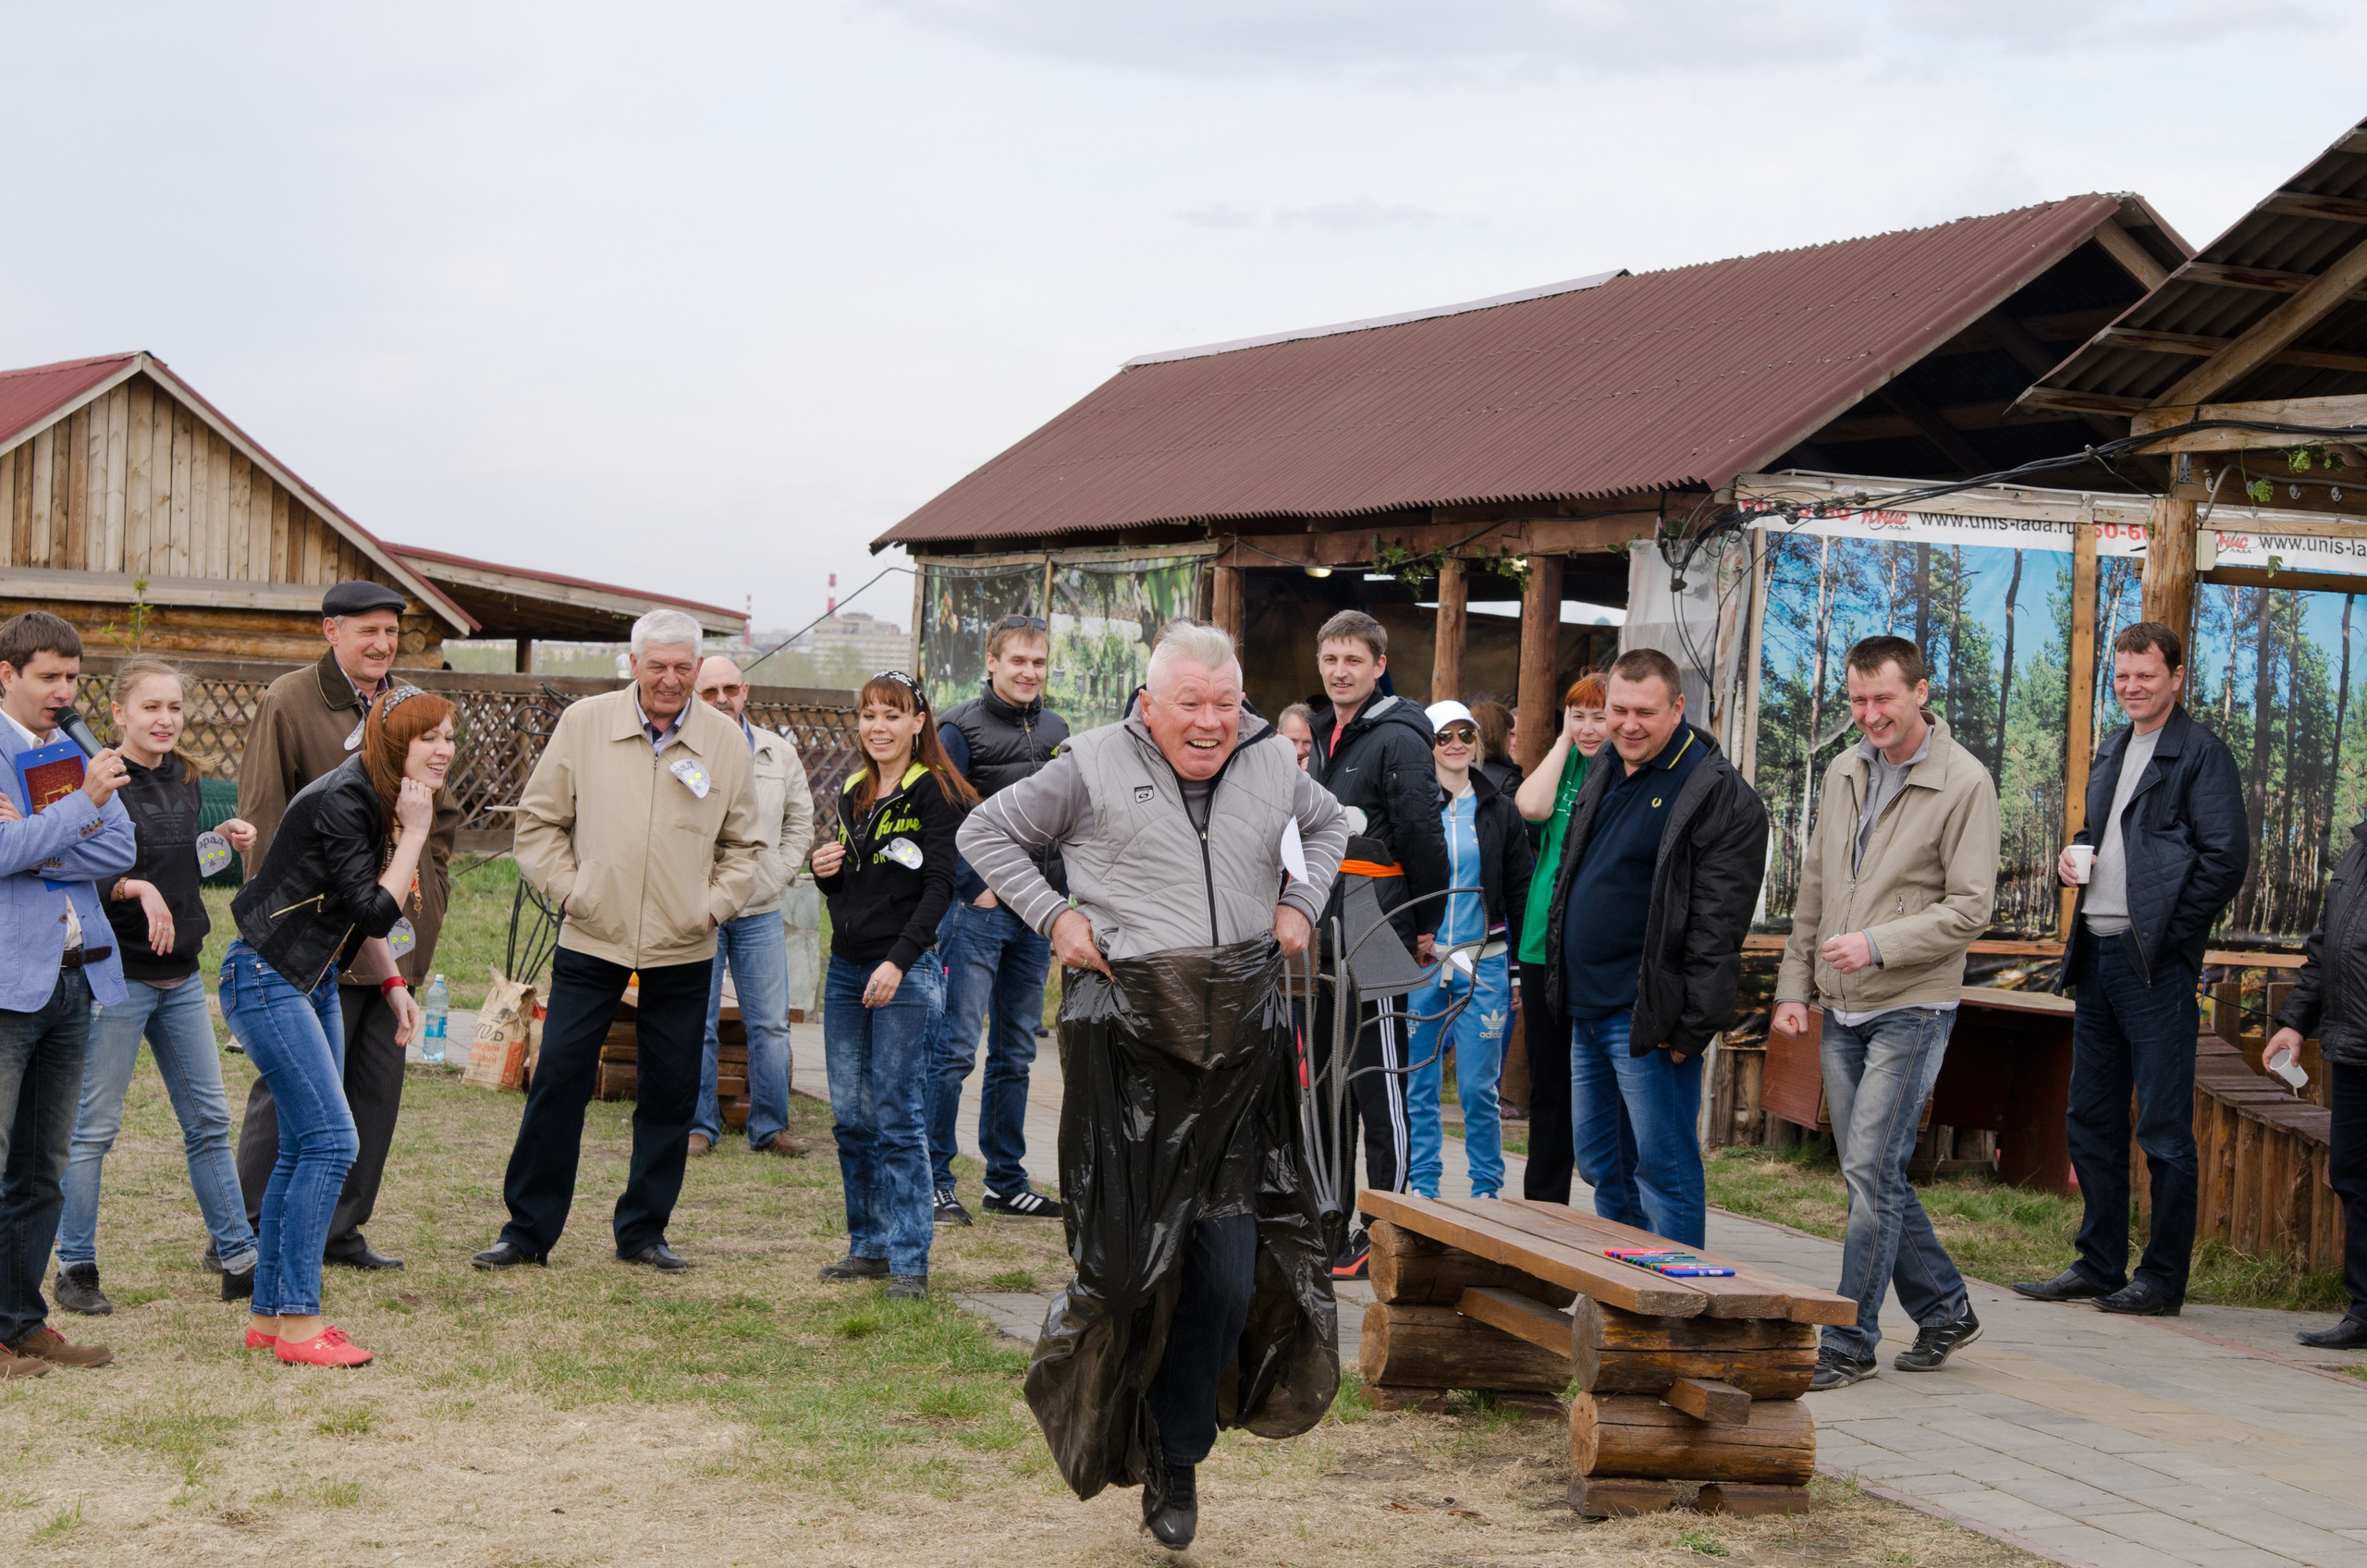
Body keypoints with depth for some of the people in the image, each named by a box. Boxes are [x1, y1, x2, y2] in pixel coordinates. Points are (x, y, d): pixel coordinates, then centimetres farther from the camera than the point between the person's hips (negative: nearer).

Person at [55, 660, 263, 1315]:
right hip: (118, 973, -7)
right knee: (93, 1126, 0)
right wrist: (134, 887, -30)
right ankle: (75, 1269, 11)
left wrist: (225, 843, 3)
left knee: (209, 1119, 10)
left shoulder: (184, 778, 10)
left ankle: (238, 1259, 16)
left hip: (181, 975, 7)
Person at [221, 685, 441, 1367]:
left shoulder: (379, 801, 9)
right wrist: (416, 832, -21)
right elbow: (373, 911, -23)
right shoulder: (339, 804, -21)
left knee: (304, 1148, 9)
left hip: (314, 981, 10)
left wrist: (395, 985, 17)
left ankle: (268, 1313, 16)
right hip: (265, 978, -10)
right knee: (330, 1141, -13)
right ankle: (298, 1324, -10)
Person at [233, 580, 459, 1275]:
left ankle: (341, 1228, 19)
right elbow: (261, 816, -8)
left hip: (395, 936, 7)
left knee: (378, 1088, 9)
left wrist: (430, 892, 13)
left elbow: (441, 812, 24)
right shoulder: (288, 703, -6)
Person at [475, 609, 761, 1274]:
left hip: (683, 951, 2)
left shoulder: (725, 740, 3)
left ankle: (643, 1231, 20)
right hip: (591, 942, -1)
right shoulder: (584, 724, -2)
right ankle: (528, 1230, 9)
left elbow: (742, 844, 13)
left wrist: (714, 906, 1)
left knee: (670, 1095, 7)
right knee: (558, 1082, -2)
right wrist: (567, 889, -3)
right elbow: (538, 819, 6)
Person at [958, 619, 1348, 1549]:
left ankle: (1177, 1456, 15)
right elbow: (986, 833, 9)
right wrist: (1053, 915, -2)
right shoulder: (1094, 766, 0)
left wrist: (1302, 902, 17)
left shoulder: (1270, 766, 12)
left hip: (1236, 1053, 3)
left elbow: (1327, 823, 33)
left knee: (1227, 1277, 0)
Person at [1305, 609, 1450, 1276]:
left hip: (1375, 944, -9)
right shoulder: (1324, 738, 16)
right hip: (1322, 940, 9)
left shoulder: (1398, 740, -10)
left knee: (1379, 1085, -5)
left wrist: (1422, 929, -11)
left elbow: (1423, 840, -13)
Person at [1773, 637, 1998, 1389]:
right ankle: (1944, 1310, 25)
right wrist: (1794, 984, 11)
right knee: (1870, 1172, 10)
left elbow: (1969, 908, -13)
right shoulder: (1845, 772, 11)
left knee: (1871, 1170, -9)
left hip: (1911, 1006, -7)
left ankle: (1849, 1343, -2)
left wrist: (1878, 946, -22)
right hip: (1841, 1008, 7)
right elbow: (1813, 888, 16)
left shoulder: (1964, 783, -10)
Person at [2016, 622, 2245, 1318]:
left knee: (2164, 1128, -4)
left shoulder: (2202, 754, -6)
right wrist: (2075, 855, 7)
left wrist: (2169, 937, -14)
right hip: (2096, 954, 8)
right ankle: (2099, 1266, 20)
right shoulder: (2111, 754, 19)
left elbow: (2225, 856, -12)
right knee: (2092, 1119, 11)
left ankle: (2163, 1279, 1)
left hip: (2155, 961, -8)